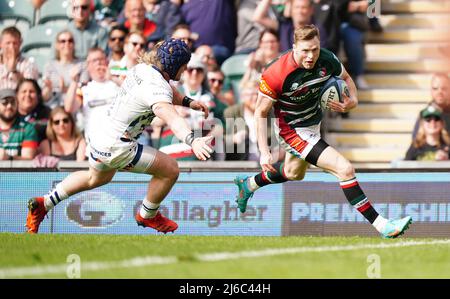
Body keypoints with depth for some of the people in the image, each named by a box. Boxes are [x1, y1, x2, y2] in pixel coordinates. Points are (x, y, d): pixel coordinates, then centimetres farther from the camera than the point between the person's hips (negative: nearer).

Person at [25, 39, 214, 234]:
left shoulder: (144, 68, 2)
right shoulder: (156, 88, -27)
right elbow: (171, 117, -48)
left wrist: (188, 102, 9)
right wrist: (192, 141, -63)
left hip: (101, 133, 10)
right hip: (115, 148, -10)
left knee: (97, 178, 37)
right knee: (170, 170, -5)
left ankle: (44, 203, 43)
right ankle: (147, 216, 19)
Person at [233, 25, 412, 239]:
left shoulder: (327, 60, -17)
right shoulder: (277, 74, -31)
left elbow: (346, 78, 5)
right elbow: (261, 113, -20)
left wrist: (352, 101, -16)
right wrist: (264, 152, -24)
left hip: (313, 122, 7)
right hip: (291, 130, -7)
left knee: (294, 173, 33)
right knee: (345, 169, -19)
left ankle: (249, 185, 60)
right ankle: (381, 225, -15)